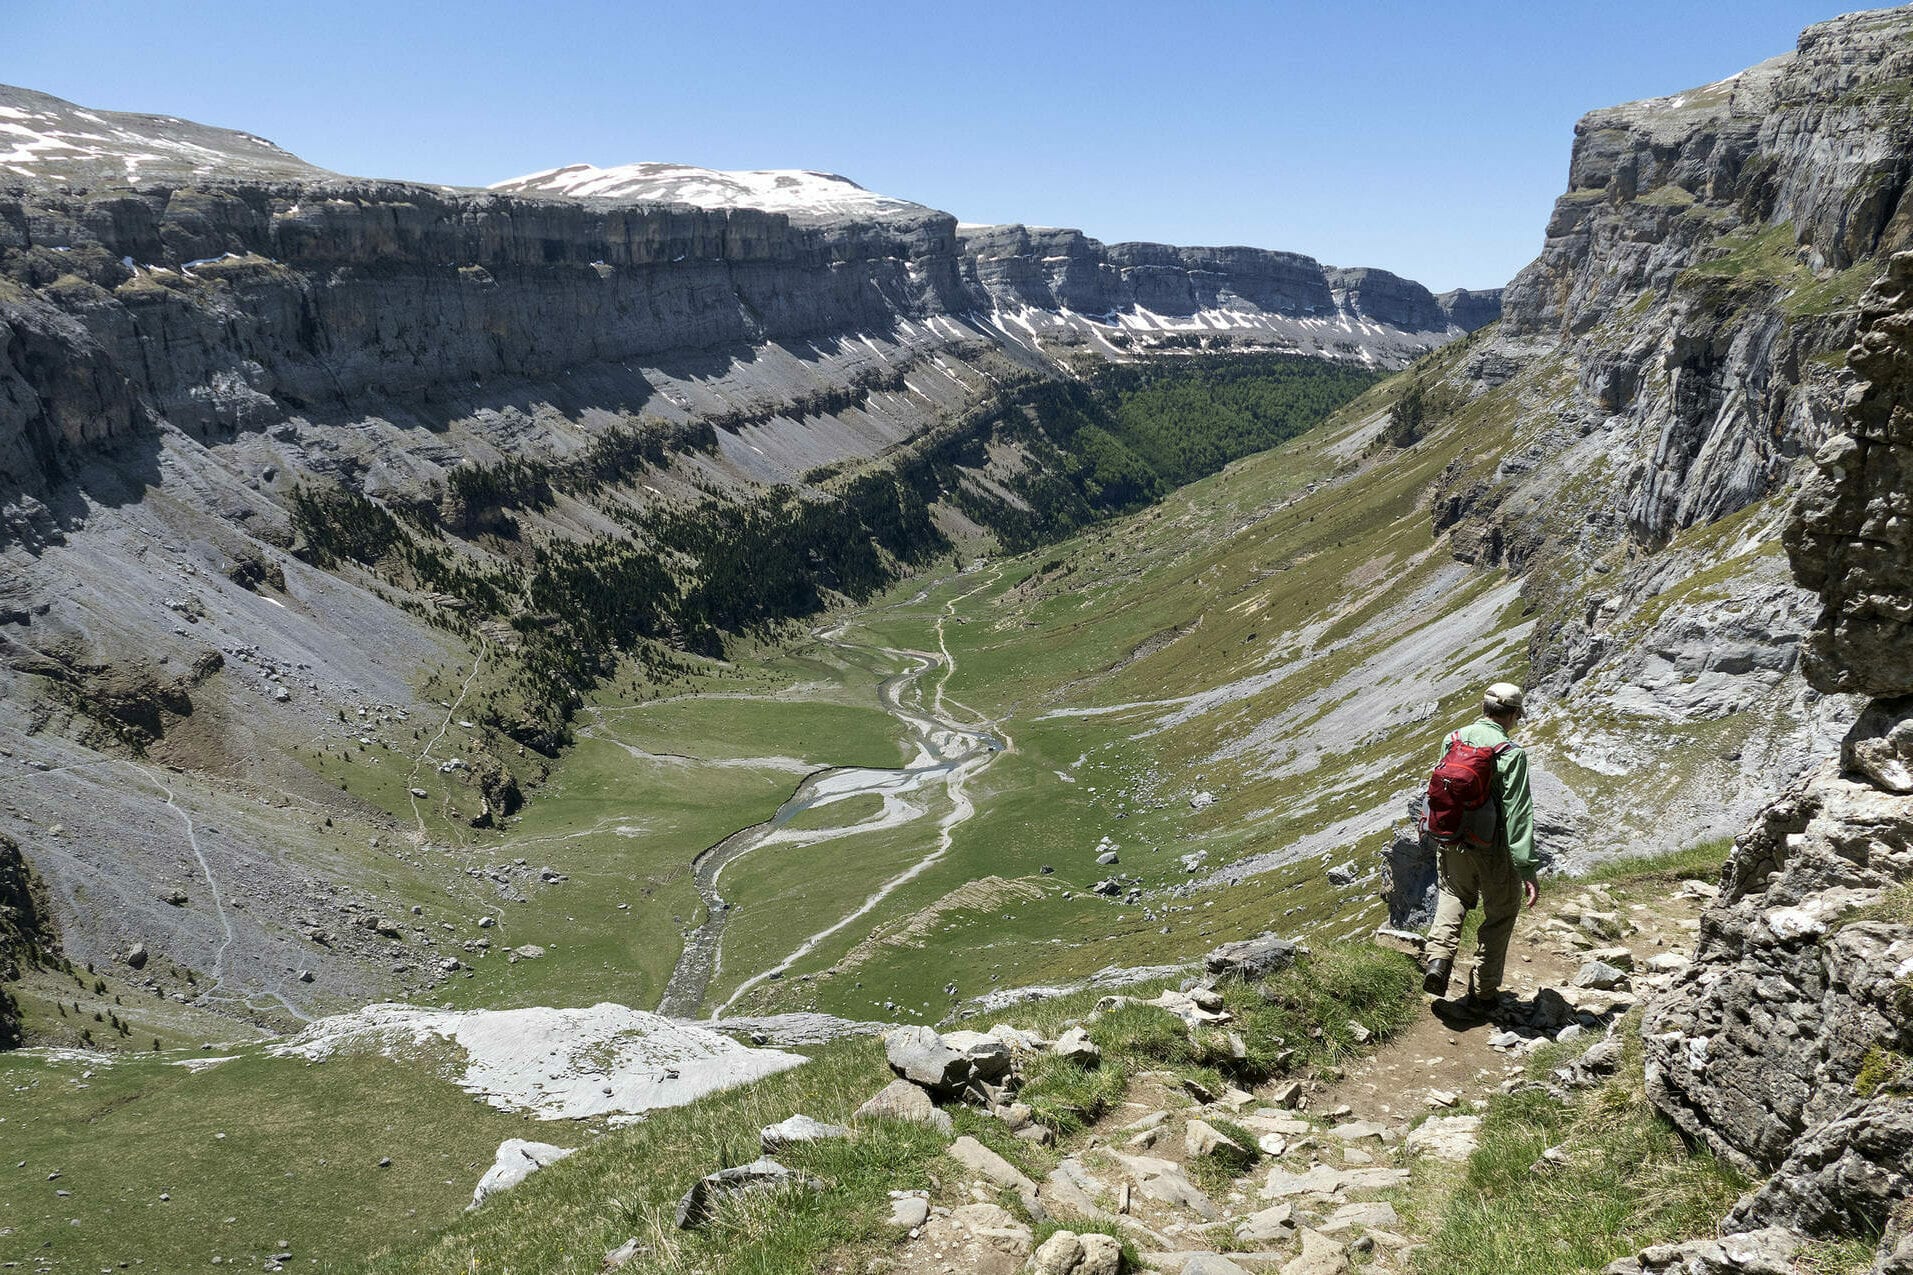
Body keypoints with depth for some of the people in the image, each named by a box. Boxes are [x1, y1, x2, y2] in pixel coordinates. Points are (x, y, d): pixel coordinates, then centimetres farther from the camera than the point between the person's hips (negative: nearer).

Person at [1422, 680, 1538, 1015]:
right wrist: (1527, 869, -18)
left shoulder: (1453, 739, -2)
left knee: (1454, 895, 30)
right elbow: (1518, 814, -21)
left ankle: (1438, 959, 9)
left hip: (1451, 842, 4)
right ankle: (1483, 993, 23)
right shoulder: (1511, 753, -18)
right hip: (1493, 849, -4)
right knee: (1500, 914, 16)